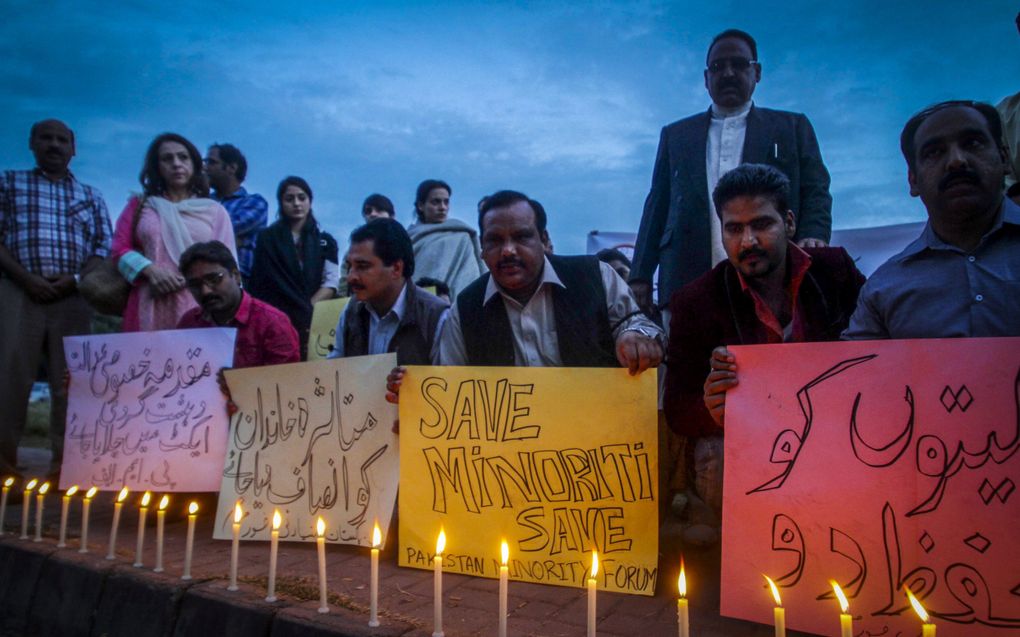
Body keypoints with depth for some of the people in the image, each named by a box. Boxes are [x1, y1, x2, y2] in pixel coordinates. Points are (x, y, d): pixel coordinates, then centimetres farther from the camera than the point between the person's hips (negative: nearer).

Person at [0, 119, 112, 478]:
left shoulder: (90, 196, 18)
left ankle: (63, 464, 3)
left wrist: (74, 279, -8)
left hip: (72, 297, 1)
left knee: (68, 382, 0)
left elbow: (104, 247, 10)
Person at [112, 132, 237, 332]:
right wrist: (150, 270, -8)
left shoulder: (215, 210, 14)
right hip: (150, 308, 1)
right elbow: (120, 249, 9)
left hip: (199, 307, -1)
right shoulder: (139, 205, 18)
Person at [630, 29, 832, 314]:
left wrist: (813, 238, -11)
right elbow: (658, 205, 16)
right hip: (688, 286, 1)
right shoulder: (676, 135, 21)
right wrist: (640, 275, 6)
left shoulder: (792, 127, 18)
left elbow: (816, 192, 11)